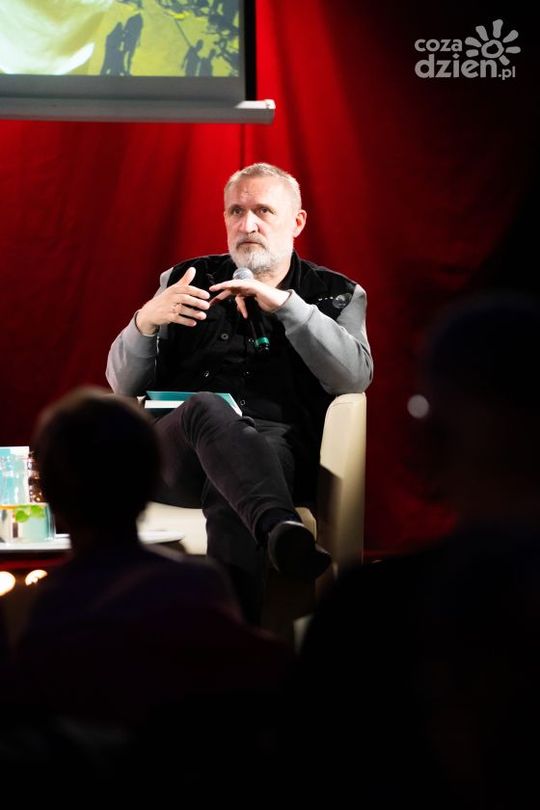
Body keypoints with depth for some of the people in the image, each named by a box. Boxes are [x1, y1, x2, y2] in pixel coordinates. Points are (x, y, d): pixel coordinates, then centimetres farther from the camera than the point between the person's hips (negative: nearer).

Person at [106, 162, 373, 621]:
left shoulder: (336, 294, 19)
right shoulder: (186, 281, 22)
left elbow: (355, 376, -2)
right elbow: (123, 386, 17)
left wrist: (282, 303, -9)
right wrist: (146, 321, -5)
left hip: (277, 445, 0)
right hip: (177, 458, 1)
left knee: (232, 495, -38)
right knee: (208, 408, -37)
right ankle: (282, 532, -63)